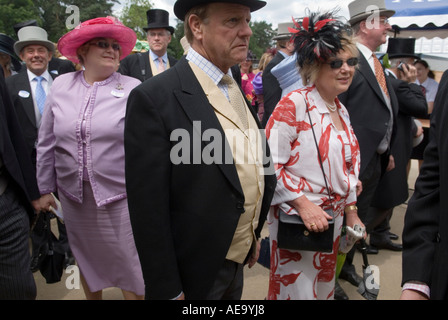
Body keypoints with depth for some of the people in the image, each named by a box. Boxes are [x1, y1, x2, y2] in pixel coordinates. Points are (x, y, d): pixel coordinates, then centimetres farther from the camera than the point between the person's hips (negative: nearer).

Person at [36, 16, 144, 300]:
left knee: (129, 264, 4)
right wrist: (46, 188, 10)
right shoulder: (61, 85, 2)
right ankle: (92, 296, 44)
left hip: (120, 195, -3)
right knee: (86, 258, 21)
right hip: (74, 194, 4)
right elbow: (47, 143, 7)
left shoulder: (133, 89, -7)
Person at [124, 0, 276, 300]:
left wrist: (254, 235, 15)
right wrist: (167, 291, -16)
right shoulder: (154, 98, -21)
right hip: (193, 272, -7)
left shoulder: (237, 90, 4)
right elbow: (149, 209, -20)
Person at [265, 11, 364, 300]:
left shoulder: (341, 110, 8)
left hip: (333, 221, 7)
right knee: (298, 290, 6)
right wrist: (303, 204, -22)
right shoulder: (294, 105, -16)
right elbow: (269, 163, -20)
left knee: (324, 288, 20)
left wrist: (351, 212, 14)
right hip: (296, 221, -7)